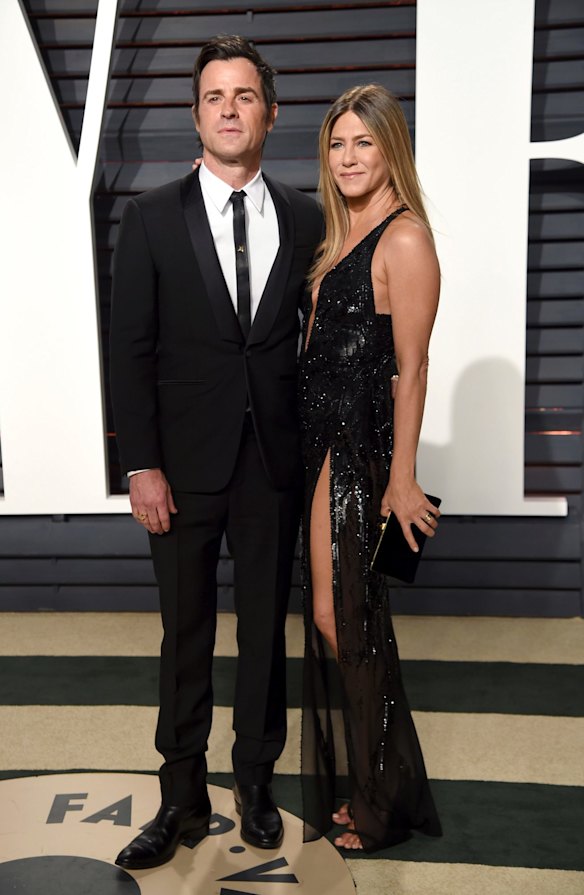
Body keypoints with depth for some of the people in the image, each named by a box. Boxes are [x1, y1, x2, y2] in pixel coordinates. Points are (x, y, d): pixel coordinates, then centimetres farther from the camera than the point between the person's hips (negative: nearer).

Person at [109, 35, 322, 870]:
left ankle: (256, 781, 33)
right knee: (186, 635, 10)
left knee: (266, 627, 13)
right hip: (186, 463, -1)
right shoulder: (152, 216, 0)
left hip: (275, 462, 2)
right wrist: (141, 466, -8)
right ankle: (183, 798, 28)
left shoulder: (305, 218, 5)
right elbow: (131, 348, -3)